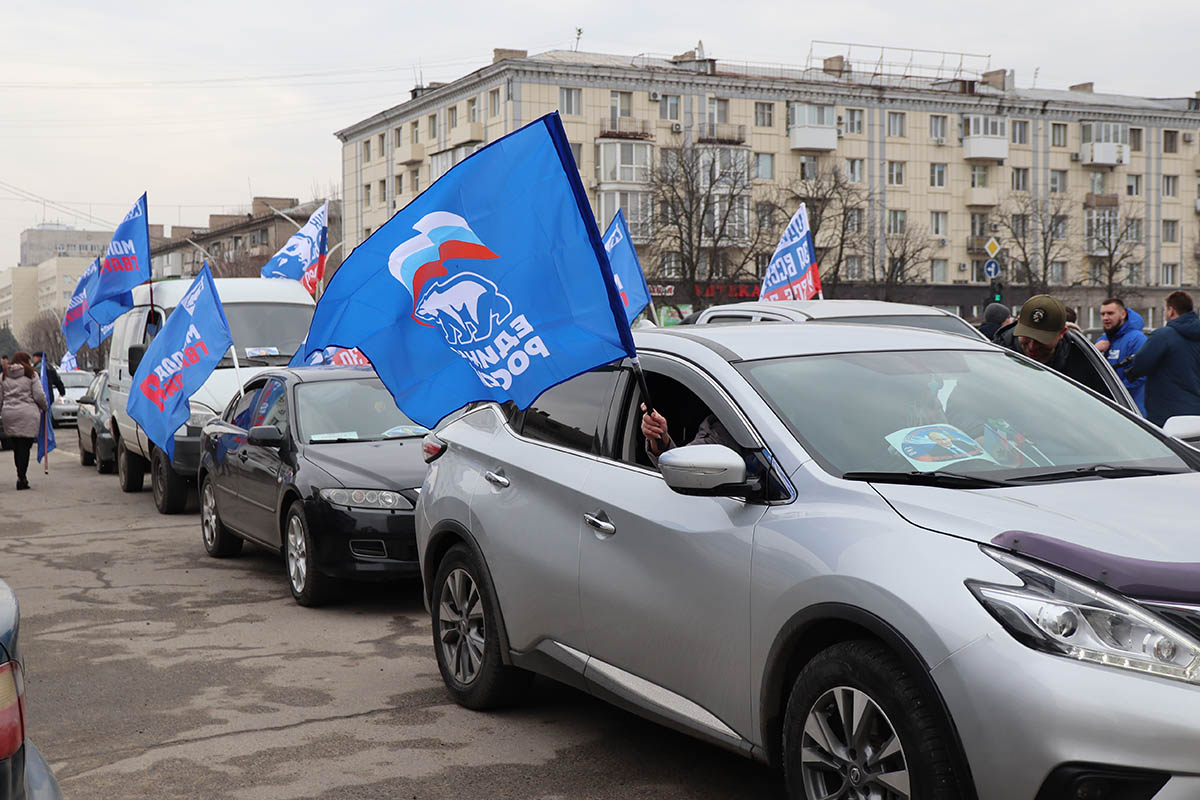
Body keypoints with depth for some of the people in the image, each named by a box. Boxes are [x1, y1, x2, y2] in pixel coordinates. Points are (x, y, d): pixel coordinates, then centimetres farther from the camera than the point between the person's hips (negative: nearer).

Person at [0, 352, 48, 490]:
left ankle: (21, 476, 15)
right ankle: (21, 478, -10)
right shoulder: (31, 375, 1)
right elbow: (39, 396, -3)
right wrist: (44, 407, 14)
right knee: (25, 446, -3)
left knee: (16, 447, 12)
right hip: (28, 415, -4)